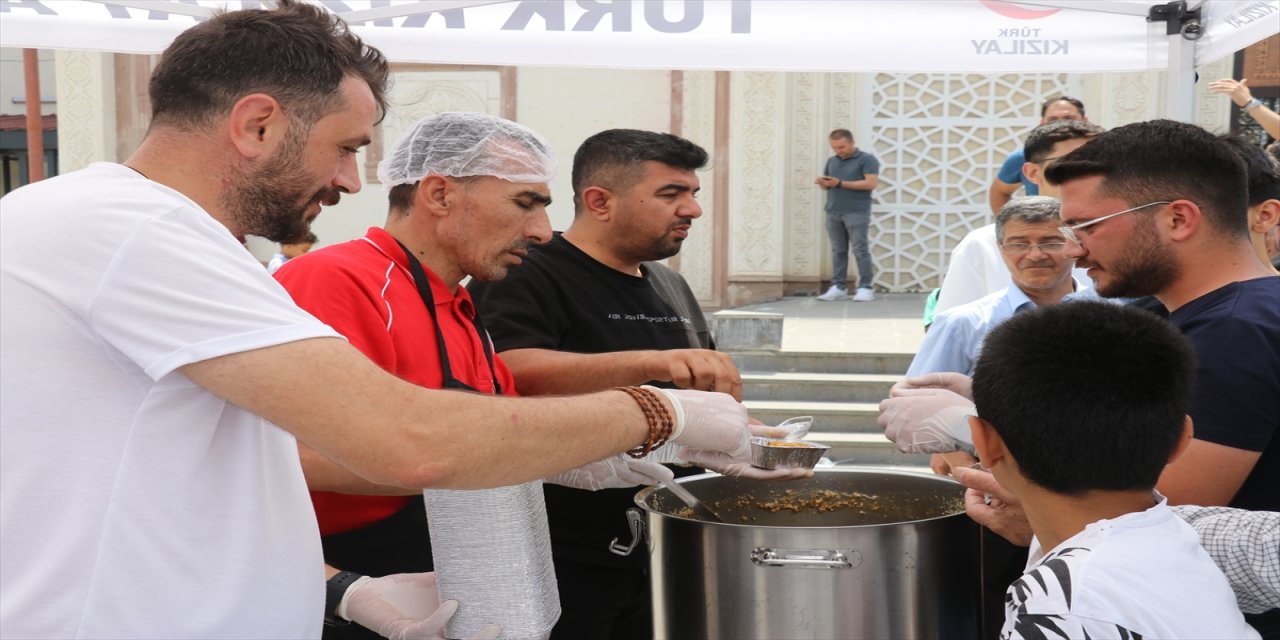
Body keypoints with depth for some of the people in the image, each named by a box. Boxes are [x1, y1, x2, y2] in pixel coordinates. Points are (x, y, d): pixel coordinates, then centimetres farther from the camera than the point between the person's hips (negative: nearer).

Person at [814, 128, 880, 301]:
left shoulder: (866, 159, -1)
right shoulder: (832, 161, 18)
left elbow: (870, 183, -12)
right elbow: (826, 185, 23)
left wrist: (840, 184, -14)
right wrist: (822, 183, -4)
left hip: (856, 213, -6)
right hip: (833, 212, 6)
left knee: (860, 251, -6)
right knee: (838, 251, 5)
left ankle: (865, 288, -5)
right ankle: (838, 287, 7)